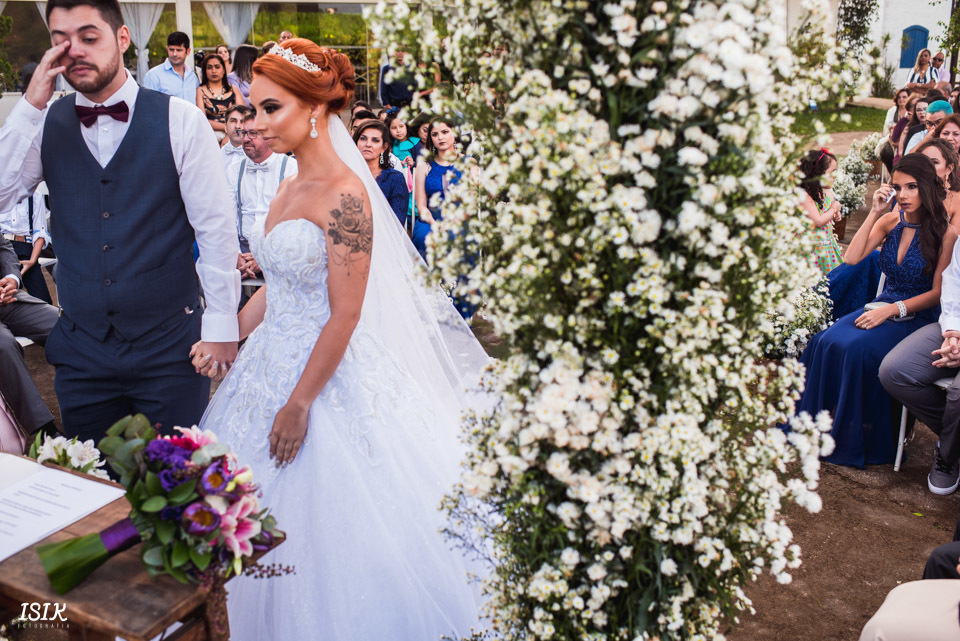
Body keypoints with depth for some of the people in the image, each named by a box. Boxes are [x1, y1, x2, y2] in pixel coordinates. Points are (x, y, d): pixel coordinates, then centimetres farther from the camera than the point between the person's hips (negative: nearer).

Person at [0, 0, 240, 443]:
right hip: (80, 348, 3)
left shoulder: (180, 120, -5)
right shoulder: (45, 124, 4)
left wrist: (221, 324, -8)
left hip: (170, 343, -3)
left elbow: (215, 228, -6)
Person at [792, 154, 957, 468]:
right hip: (883, 308, 5)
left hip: (917, 317, -5)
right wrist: (874, 213, -10)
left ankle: (857, 439, -16)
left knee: (858, 348, -32)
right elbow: (851, 258, -6)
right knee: (826, 342, -24)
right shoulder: (891, 221, 6)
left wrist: (892, 309, -20)